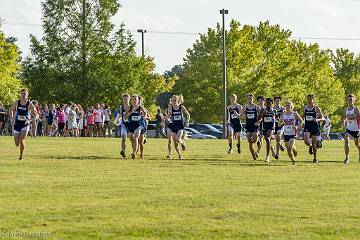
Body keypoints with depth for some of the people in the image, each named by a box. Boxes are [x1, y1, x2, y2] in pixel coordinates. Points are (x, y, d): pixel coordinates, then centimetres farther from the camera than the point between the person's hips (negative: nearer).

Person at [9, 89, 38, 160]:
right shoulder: (17, 103, 0)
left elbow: (36, 115, -1)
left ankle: (21, 155, -4)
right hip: (17, 124, 3)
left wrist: (30, 120, -16)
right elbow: (11, 110, 16)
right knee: (17, 144, 2)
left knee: (21, 140, -21)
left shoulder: (29, 104, -7)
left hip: (25, 125, -3)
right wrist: (12, 119, 4)